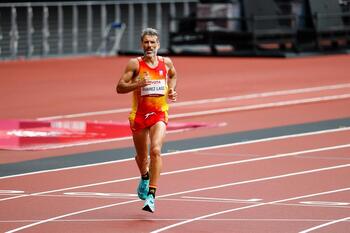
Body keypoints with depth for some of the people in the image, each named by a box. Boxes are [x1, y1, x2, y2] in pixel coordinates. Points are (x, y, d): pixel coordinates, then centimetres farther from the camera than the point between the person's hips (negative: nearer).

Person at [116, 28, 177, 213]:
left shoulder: (166, 63, 3)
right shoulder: (135, 64, -6)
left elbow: (173, 75, 27)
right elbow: (120, 87, -10)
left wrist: (172, 89, 9)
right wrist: (137, 84, -26)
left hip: (159, 114, 0)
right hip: (139, 114, 0)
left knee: (155, 150, -22)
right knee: (141, 156, 16)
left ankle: (151, 195, -24)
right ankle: (144, 178, 52)